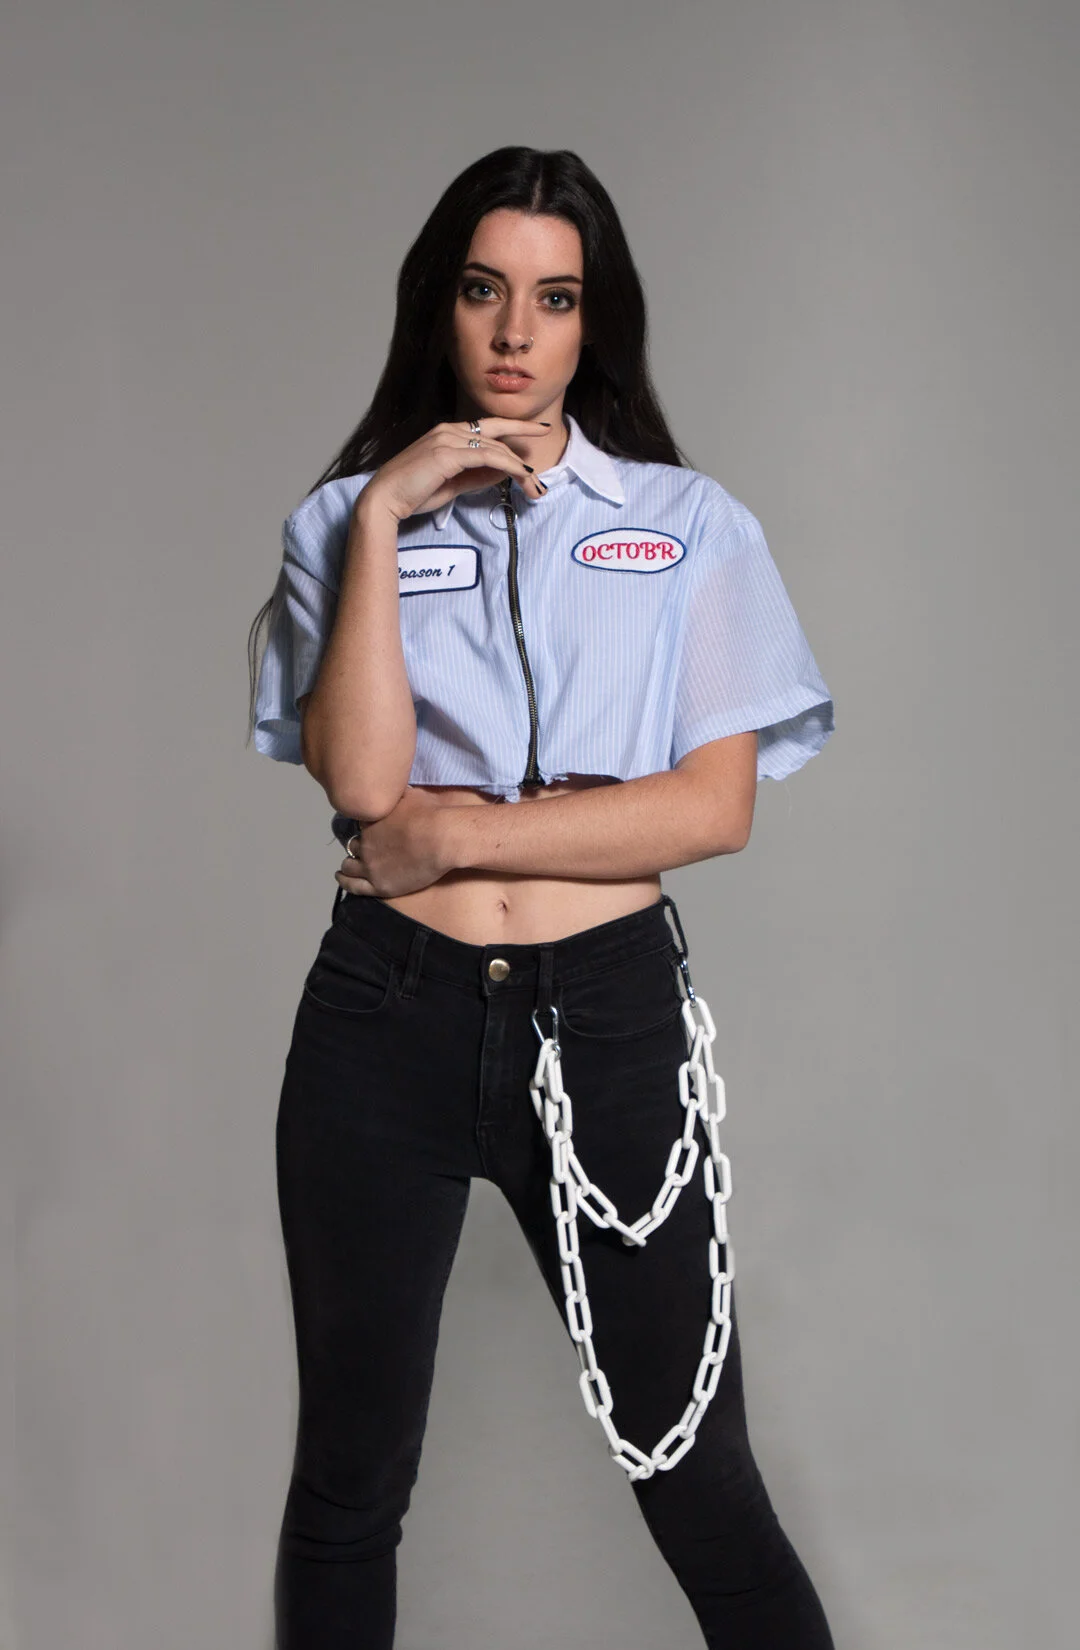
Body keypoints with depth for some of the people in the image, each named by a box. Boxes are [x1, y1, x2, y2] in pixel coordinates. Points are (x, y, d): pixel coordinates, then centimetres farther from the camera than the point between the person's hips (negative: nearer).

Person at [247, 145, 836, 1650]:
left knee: (699, 1478, 4)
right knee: (350, 1476, 12)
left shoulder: (691, 524, 7)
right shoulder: (342, 520, 7)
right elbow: (359, 778, -9)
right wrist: (384, 515, -9)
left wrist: (458, 832, -9)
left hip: (611, 1016, -1)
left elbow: (716, 806, -4)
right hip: (387, 1017, 1)